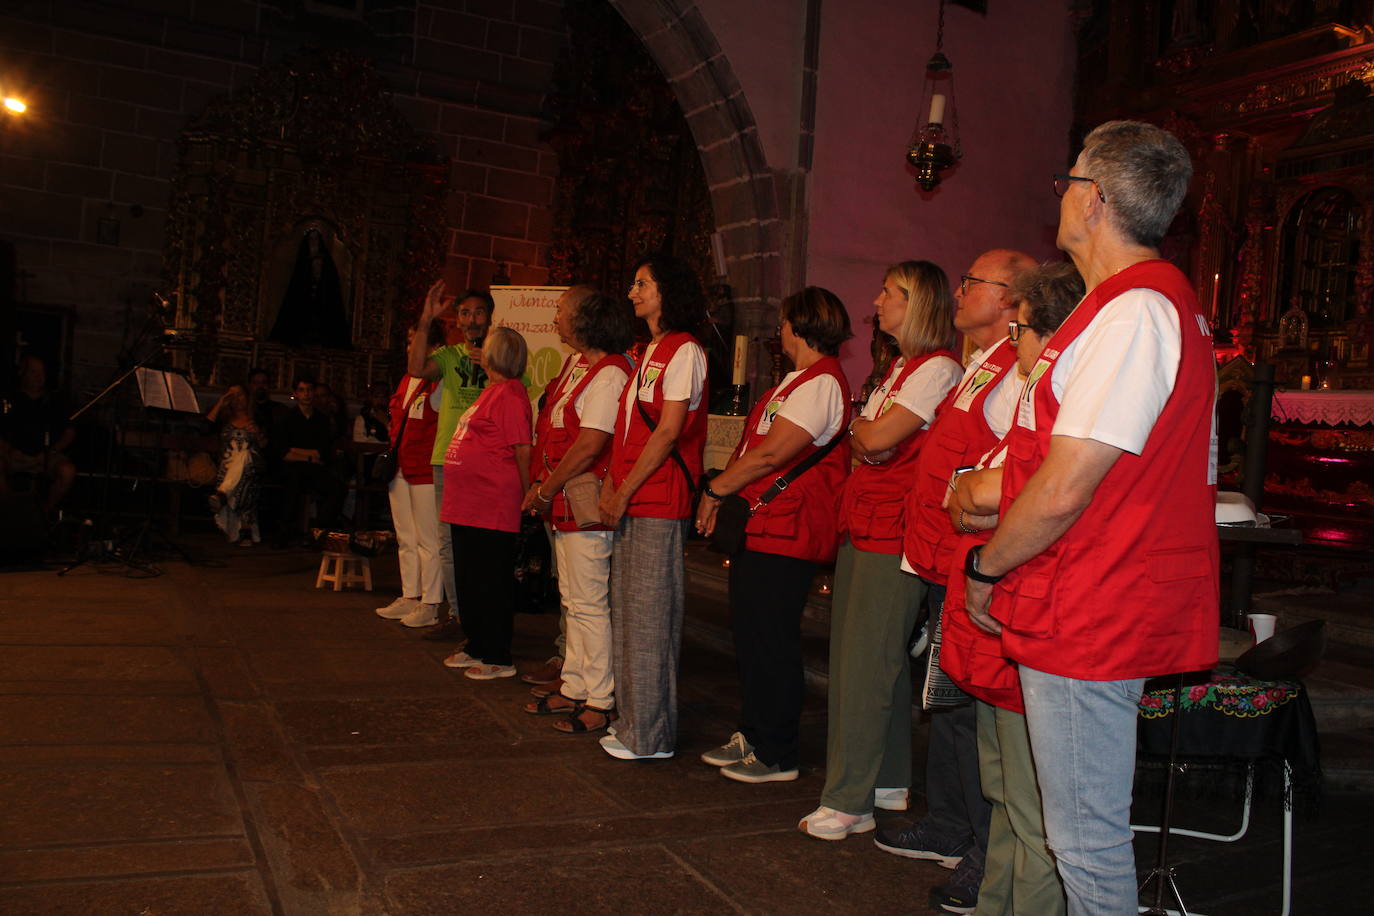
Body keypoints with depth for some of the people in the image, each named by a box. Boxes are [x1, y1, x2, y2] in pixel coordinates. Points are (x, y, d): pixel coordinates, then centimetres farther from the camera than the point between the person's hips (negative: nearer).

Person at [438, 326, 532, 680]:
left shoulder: (510, 393, -14)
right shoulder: (491, 390, 16)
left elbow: (523, 449, -17)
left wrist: (527, 495, -15)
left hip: (491, 509, -10)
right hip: (468, 505, 10)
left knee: (491, 583, -2)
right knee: (469, 580, 17)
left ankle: (497, 658, 7)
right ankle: (476, 647, 28)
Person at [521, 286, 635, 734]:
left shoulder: (609, 373, -17)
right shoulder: (575, 363, 14)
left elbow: (589, 445, -21)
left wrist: (546, 489, -12)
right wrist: (541, 485, 11)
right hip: (564, 503, 10)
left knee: (589, 604, -4)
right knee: (572, 602, 16)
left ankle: (601, 703, 6)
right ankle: (574, 689, 27)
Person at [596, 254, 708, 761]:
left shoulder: (685, 351, -8)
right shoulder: (647, 352, 19)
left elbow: (668, 432, -14)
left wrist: (625, 492, -13)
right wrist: (611, 485, 7)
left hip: (659, 503, -9)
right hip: (629, 502, 9)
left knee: (650, 618, -5)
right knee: (626, 614, 12)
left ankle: (651, 736, 4)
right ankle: (632, 723, 22)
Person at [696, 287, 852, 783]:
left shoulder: (821, 383, -15)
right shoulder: (796, 380, 19)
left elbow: (771, 453, -20)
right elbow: (755, 447, 19)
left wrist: (716, 489, -11)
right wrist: (723, 492, 8)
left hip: (785, 533, -10)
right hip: (758, 526, 10)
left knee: (771, 643, -2)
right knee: (749, 635, 16)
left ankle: (776, 755, 9)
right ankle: (751, 735, 29)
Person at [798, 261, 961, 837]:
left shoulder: (937, 369, -10)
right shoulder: (899, 367, 21)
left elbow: (875, 437, -17)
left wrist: (859, 425, 3)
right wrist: (867, 436, -2)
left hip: (893, 532, -9)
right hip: (862, 527, 9)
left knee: (866, 665, -8)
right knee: (875, 659, 12)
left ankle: (849, 800, -1)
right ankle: (889, 780, 23)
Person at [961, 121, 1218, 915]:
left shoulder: (1131, 312, -19)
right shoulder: (1166, 301, 16)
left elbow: (1062, 491, -23)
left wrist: (986, 567, -7)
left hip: (1087, 616, -10)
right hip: (1120, 608, 10)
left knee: (1087, 836, 2)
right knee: (1090, 828, 21)